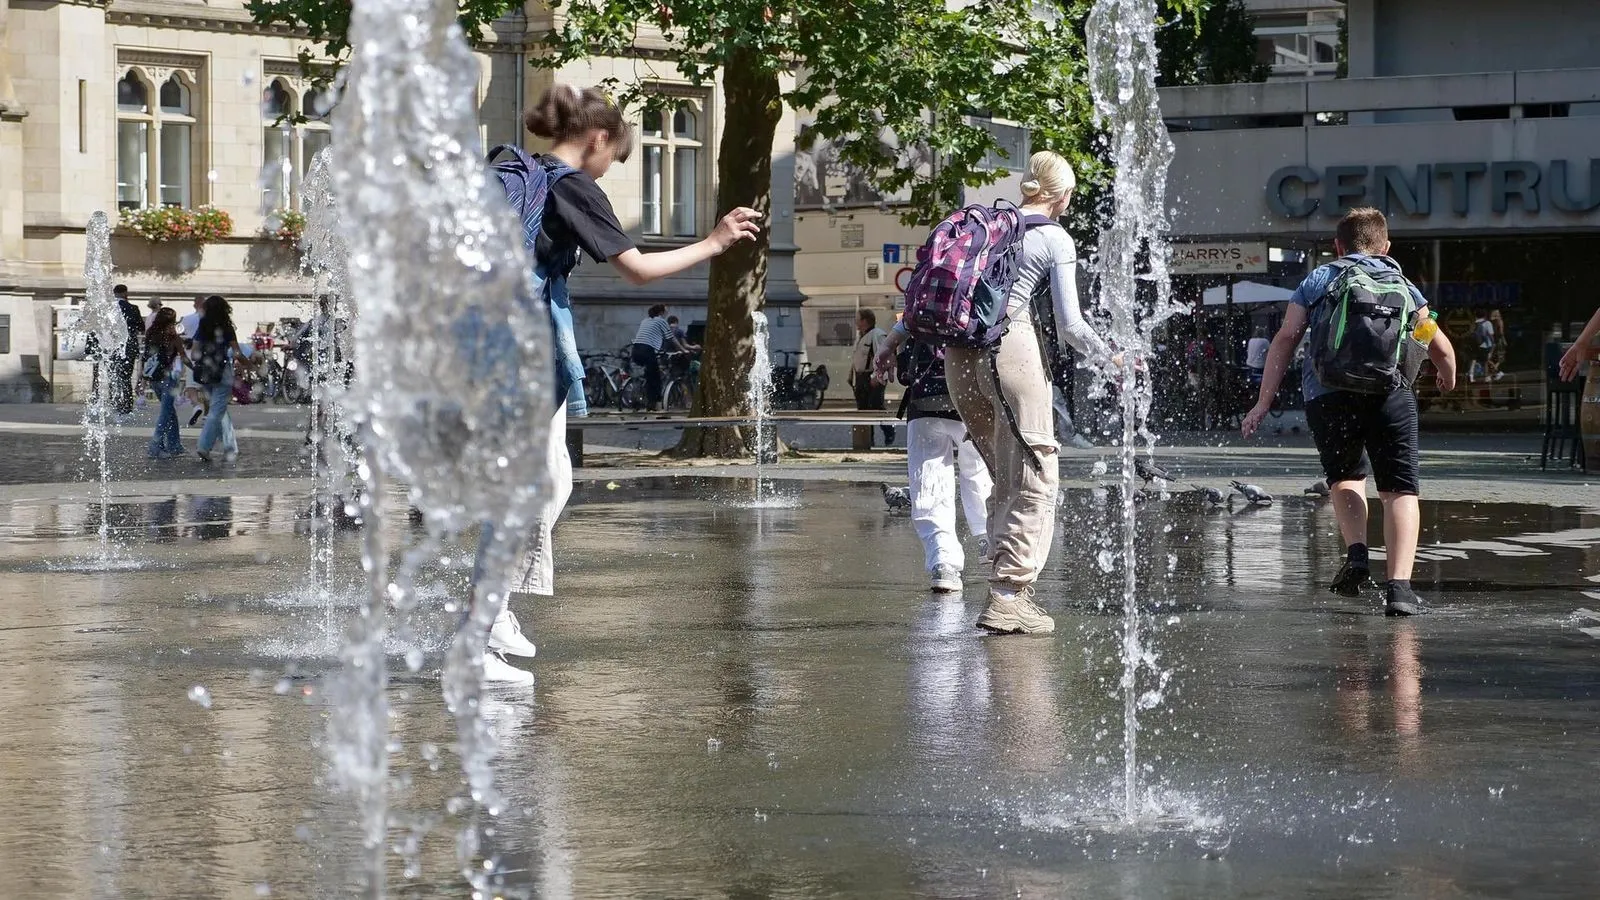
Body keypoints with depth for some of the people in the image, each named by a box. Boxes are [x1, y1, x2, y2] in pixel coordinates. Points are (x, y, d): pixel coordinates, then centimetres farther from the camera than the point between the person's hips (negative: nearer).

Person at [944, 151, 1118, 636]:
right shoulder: (1056, 240, 2)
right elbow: (1070, 326, -2)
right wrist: (1110, 359, 13)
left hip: (959, 355, 6)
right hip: (1010, 348, -6)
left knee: (1006, 482, 16)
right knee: (1034, 480, -2)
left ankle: (1008, 591, 14)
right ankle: (1007, 596, -10)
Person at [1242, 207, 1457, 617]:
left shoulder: (1318, 280, 19)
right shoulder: (1401, 283, 22)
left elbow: (1285, 339, 9)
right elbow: (1440, 346, 23)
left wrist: (1264, 402, 8)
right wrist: (1448, 379, 44)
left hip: (1327, 393, 1)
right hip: (1389, 390, -1)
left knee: (1346, 476, 24)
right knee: (1400, 489, 4)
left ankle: (1356, 553, 1)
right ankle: (1399, 586, -12)